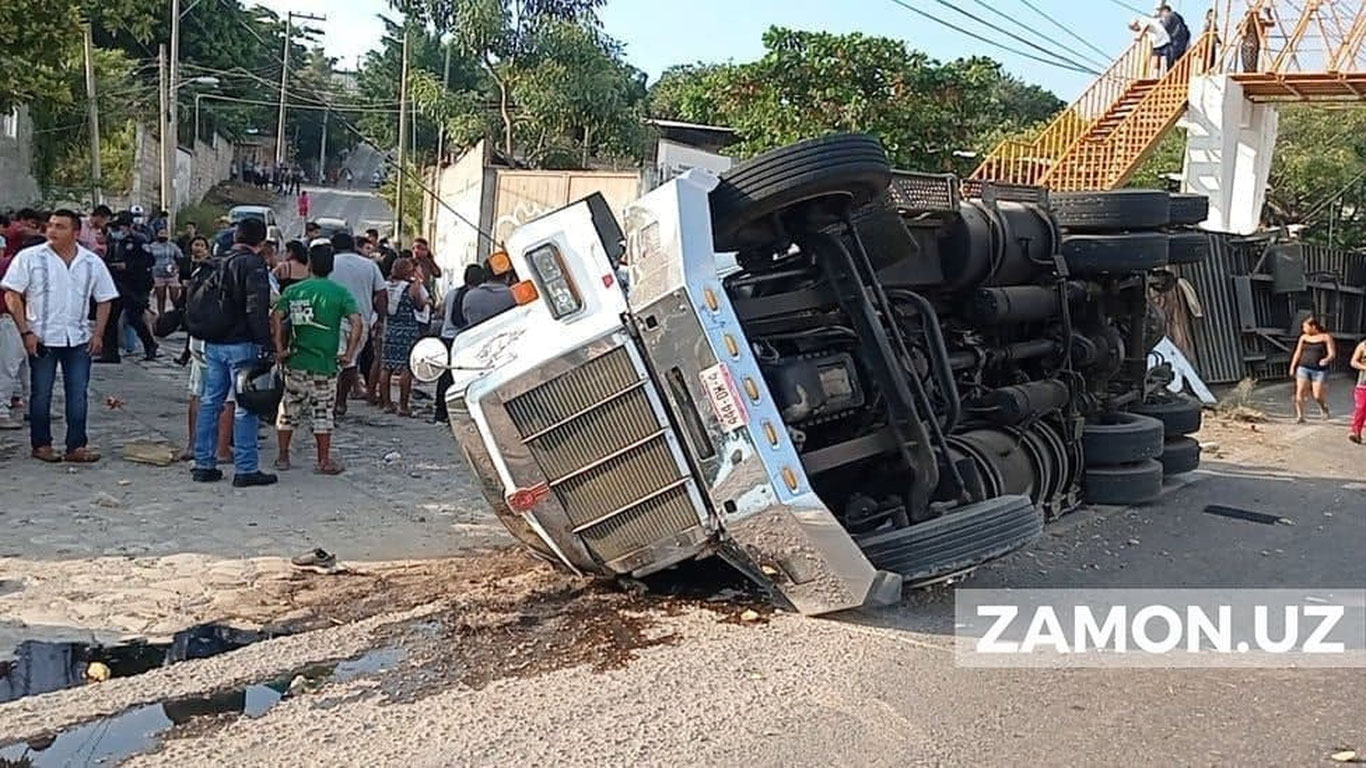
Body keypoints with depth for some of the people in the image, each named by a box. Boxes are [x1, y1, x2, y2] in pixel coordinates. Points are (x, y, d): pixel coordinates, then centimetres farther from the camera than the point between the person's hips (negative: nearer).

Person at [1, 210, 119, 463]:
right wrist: (25, 332, -11)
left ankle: (76, 446, 9)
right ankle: (41, 444, 17)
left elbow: (104, 300, 10)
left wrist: (98, 334, 1)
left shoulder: (92, 263, 4)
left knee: (78, 394, 3)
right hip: (42, 338, -2)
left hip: (79, 339, 2)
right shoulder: (30, 258, -4)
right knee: (41, 394, 6)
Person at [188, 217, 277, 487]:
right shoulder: (253, 265, -11)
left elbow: (194, 305, 16)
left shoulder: (218, 264, 13)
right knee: (245, 407, -3)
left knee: (210, 402, 12)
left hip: (212, 343, 8)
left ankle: (203, 464, 18)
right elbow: (257, 309, -19)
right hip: (241, 345, -8)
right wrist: (266, 343, -17)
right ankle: (246, 469, 0)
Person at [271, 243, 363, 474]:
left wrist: (279, 348, -4)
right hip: (326, 363, -2)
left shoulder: (293, 290, 3)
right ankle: (324, 461, 10)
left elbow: (276, 318, -8)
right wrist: (349, 353, -8)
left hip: (296, 361, 2)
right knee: (322, 413, 6)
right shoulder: (340, 293, -3)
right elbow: (357, 323, -14)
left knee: (289, 409, 13)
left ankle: (283, 457, 20)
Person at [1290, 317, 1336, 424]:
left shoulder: (1326, 337, -2)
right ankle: (1300, 416, -5)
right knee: (1300, 392, -10)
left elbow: (1332, 353, -7)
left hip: (1320, 370, -3)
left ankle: (1324, 406, 30)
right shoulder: (1304, 337, 8)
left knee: (1318, 396, -4)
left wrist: (1327, 359, -29)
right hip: (1303, 368, 3)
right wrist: (1292, 367, 13)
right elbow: (1298, 353, 15)